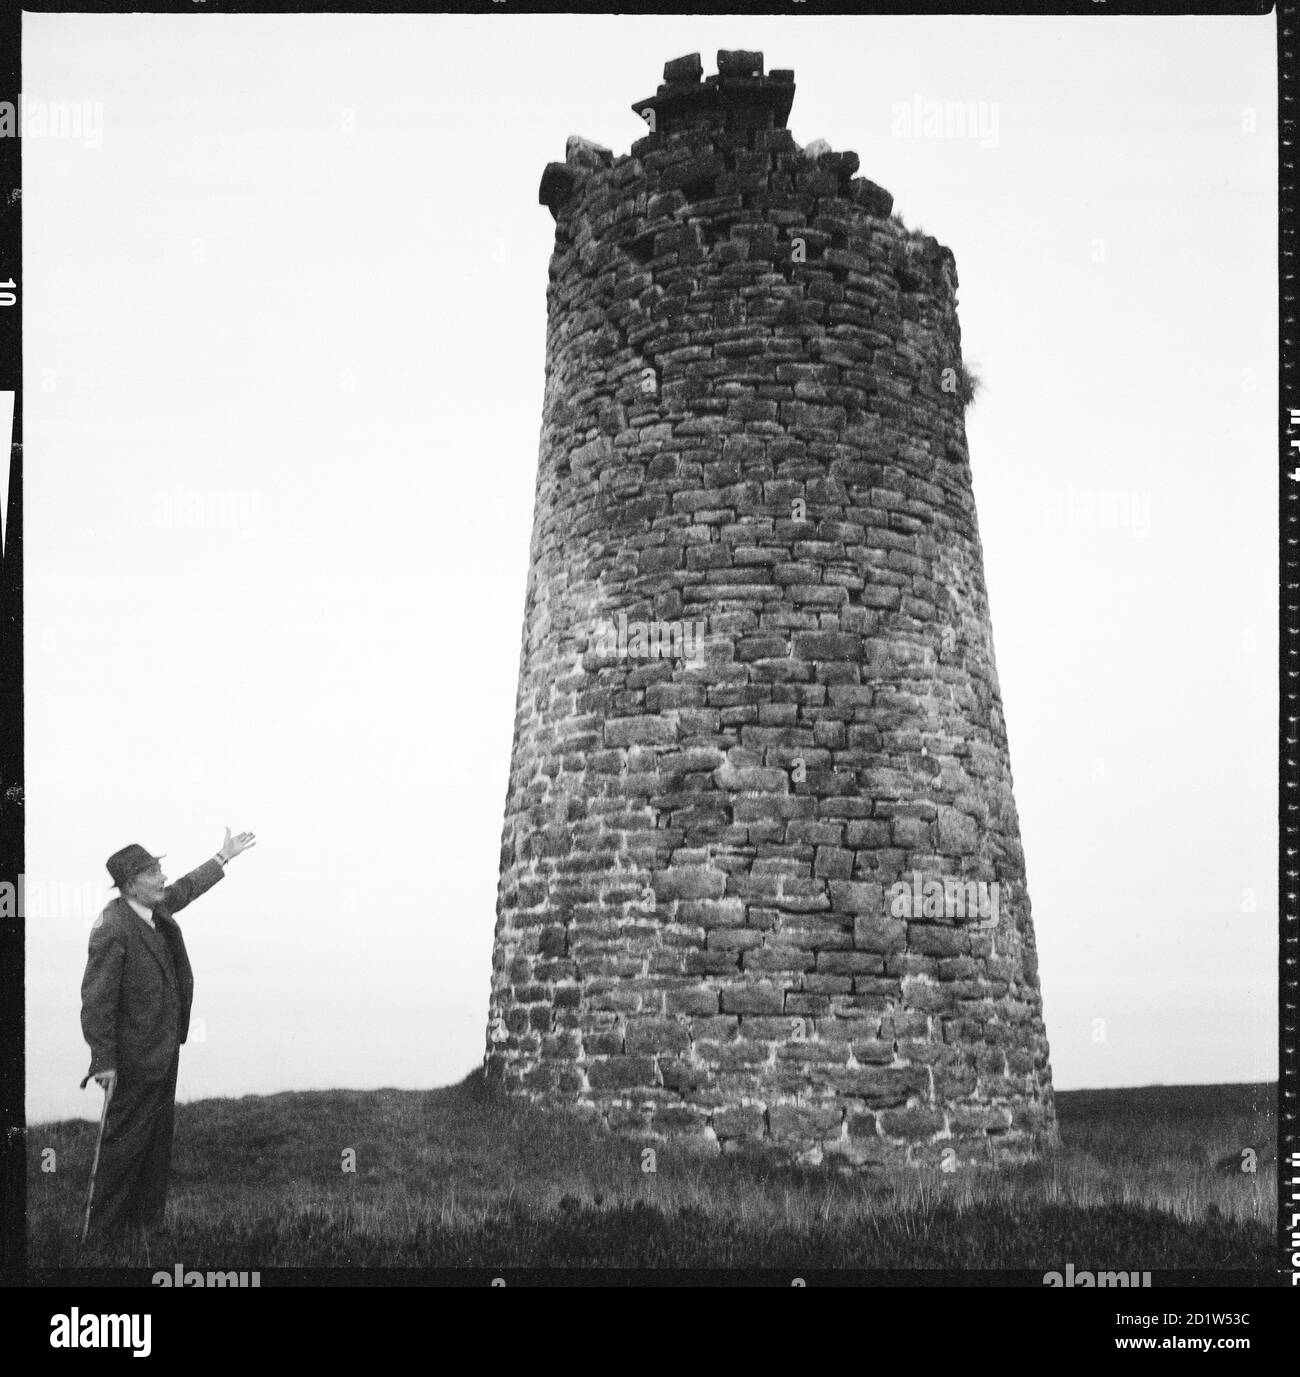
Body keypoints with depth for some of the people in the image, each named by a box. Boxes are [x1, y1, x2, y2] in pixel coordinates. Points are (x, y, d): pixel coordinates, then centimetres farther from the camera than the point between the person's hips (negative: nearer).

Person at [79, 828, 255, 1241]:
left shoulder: (156, 909, 1)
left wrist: (223, 858, 32)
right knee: (126, 1141, 2)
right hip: (136, 1059, -9)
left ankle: (147, 1216, 32)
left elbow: (185, 889, 24)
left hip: (164, 1051, 9)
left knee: (158, 1139, 18)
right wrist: (104, 1061, -21)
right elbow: (96, 999, -23)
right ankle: (106, 1228, 16)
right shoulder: (112, 929, -24)